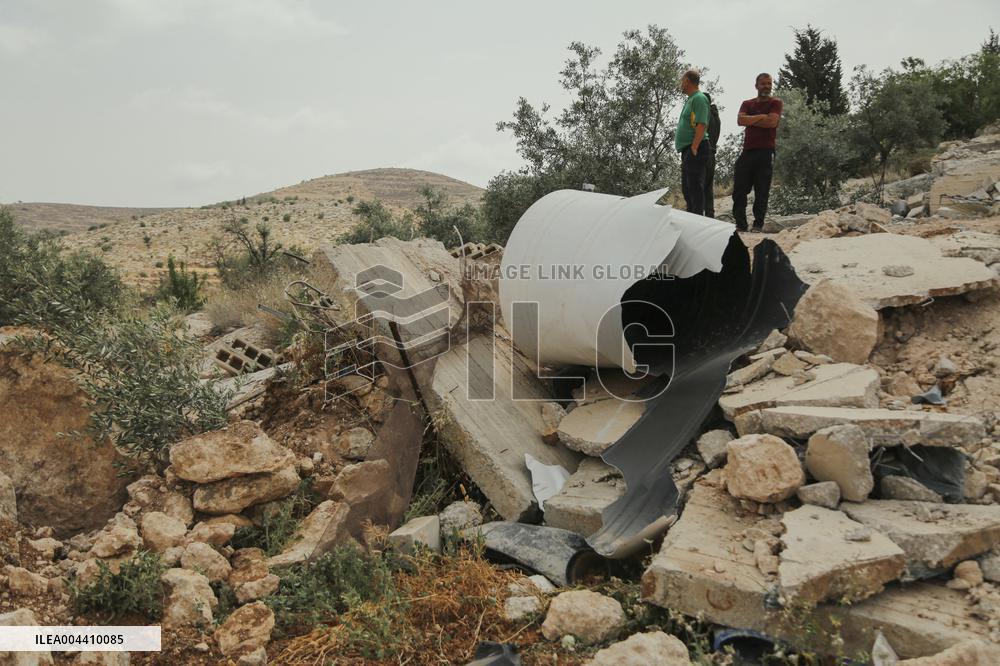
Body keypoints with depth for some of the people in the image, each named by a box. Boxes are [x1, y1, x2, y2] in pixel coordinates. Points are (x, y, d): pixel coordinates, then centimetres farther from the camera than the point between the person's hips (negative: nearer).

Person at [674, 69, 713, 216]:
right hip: (688, 150, 11)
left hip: (694, 150, -11)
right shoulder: (690, 99, 22)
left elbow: (701, 125, -19)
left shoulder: (699, 98, -10)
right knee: (687, 187, 15)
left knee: (695, 186, -12)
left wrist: (694, 148, -24)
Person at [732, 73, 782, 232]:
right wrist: (761, 117, -7)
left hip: (765, 152, -3)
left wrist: (750, 120, -3)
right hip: (747, 151, 3)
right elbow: (740, 120, -1)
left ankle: (758, 226, 2)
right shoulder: (747, 104, 18)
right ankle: (740, 225, -1)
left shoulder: (775, 103, 7)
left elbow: (772, 121, -11)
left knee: (762, 192, -3)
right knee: (739, 190, -4)